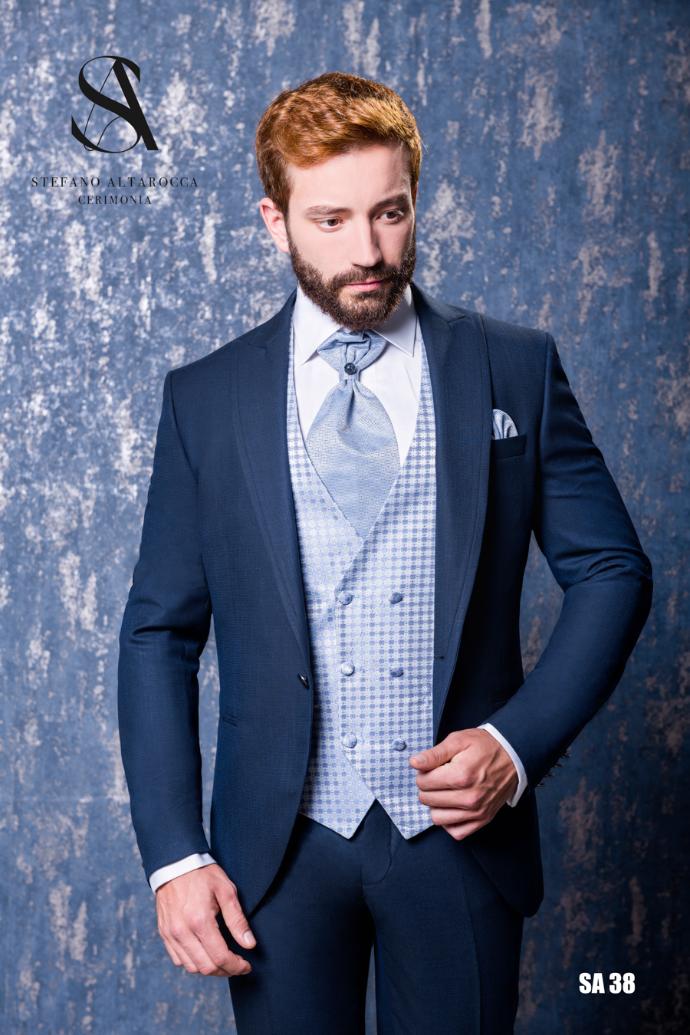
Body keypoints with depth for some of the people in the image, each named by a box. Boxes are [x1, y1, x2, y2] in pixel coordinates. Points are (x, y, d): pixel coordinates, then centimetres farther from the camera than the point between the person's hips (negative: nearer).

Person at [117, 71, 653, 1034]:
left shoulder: (516, 368, 1)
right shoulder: (204, 398, 1)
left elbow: (613, 570, 3)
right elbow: (160, 633, 2)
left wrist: (518, 742, -10)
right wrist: (174, 853, -5)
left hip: (462, 831, 0)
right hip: (281, 844, 0)